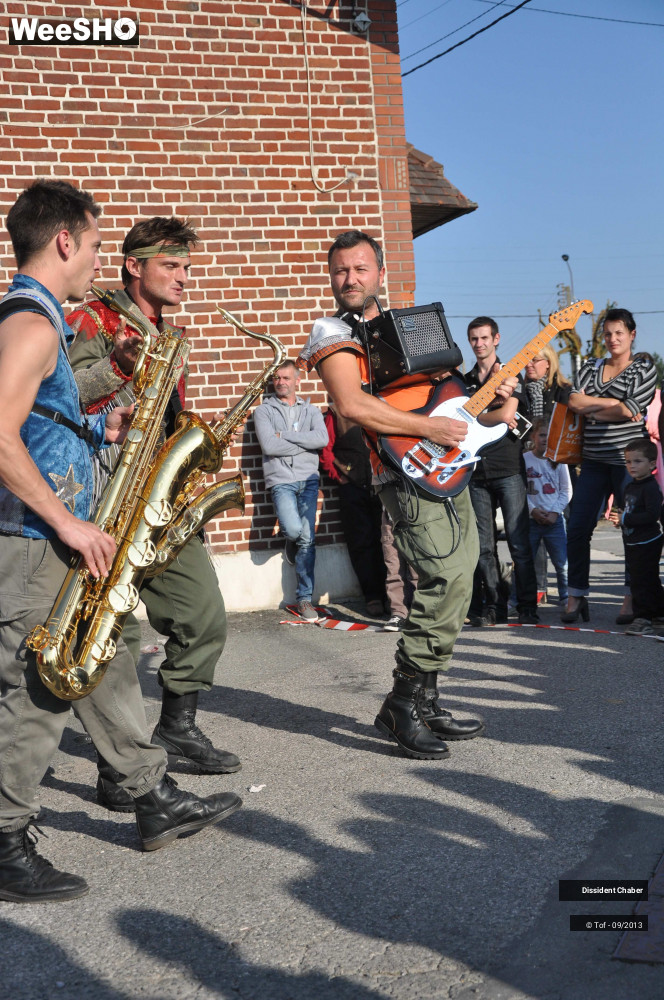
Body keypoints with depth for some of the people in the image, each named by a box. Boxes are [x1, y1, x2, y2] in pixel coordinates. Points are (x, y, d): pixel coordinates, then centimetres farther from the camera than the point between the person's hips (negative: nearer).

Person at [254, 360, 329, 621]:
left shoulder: (311, 411, 15)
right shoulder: (264, 411, 8)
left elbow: (322, 439, -5)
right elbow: (269, 446, -8)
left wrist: (284, 436, -7)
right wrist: (304, 443, -3)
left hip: (308, 479, 2)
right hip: (281, 480, -2)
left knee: (307, 539, -3)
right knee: (293, 529, -24)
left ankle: (305, 598, 6)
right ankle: (291, 545, 15)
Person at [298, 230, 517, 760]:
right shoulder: (334, 333, 0)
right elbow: (353, 406, -18)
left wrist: (491, 402, 9)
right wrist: (426, 428, -17)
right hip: (406, 473, -8)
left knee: (454, 587, 9)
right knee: (448, 578, -20)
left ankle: (424, 701, 19)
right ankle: (403, 706, -11)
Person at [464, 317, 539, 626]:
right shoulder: (465, 381, 18)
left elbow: (506, 415, -10)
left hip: (508, 468, -4)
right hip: (476, 471, 4)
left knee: (518, 541, -7)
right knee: (483, 545, 3)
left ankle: (527, 607, -1)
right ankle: (491, 605, 10)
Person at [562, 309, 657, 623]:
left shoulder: (644, 369, 2)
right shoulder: (591, 367, 14)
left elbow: (629, 411, -12)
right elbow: (574, 401, -3)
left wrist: (589, 409, -5)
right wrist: (613, 402, -10)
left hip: (628, 460, -4)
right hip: (594, 461, 4)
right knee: (577, 529, -2)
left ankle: (632, 599, 10)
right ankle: (576, 596, 9)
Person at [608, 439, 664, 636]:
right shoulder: (629, 487, 12)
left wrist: (625, 519, -23)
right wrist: (618, 515, 3)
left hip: (647, 543, -9)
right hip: (632, 543, 9)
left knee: (641, 581, -8)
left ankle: (643, 618, -4)